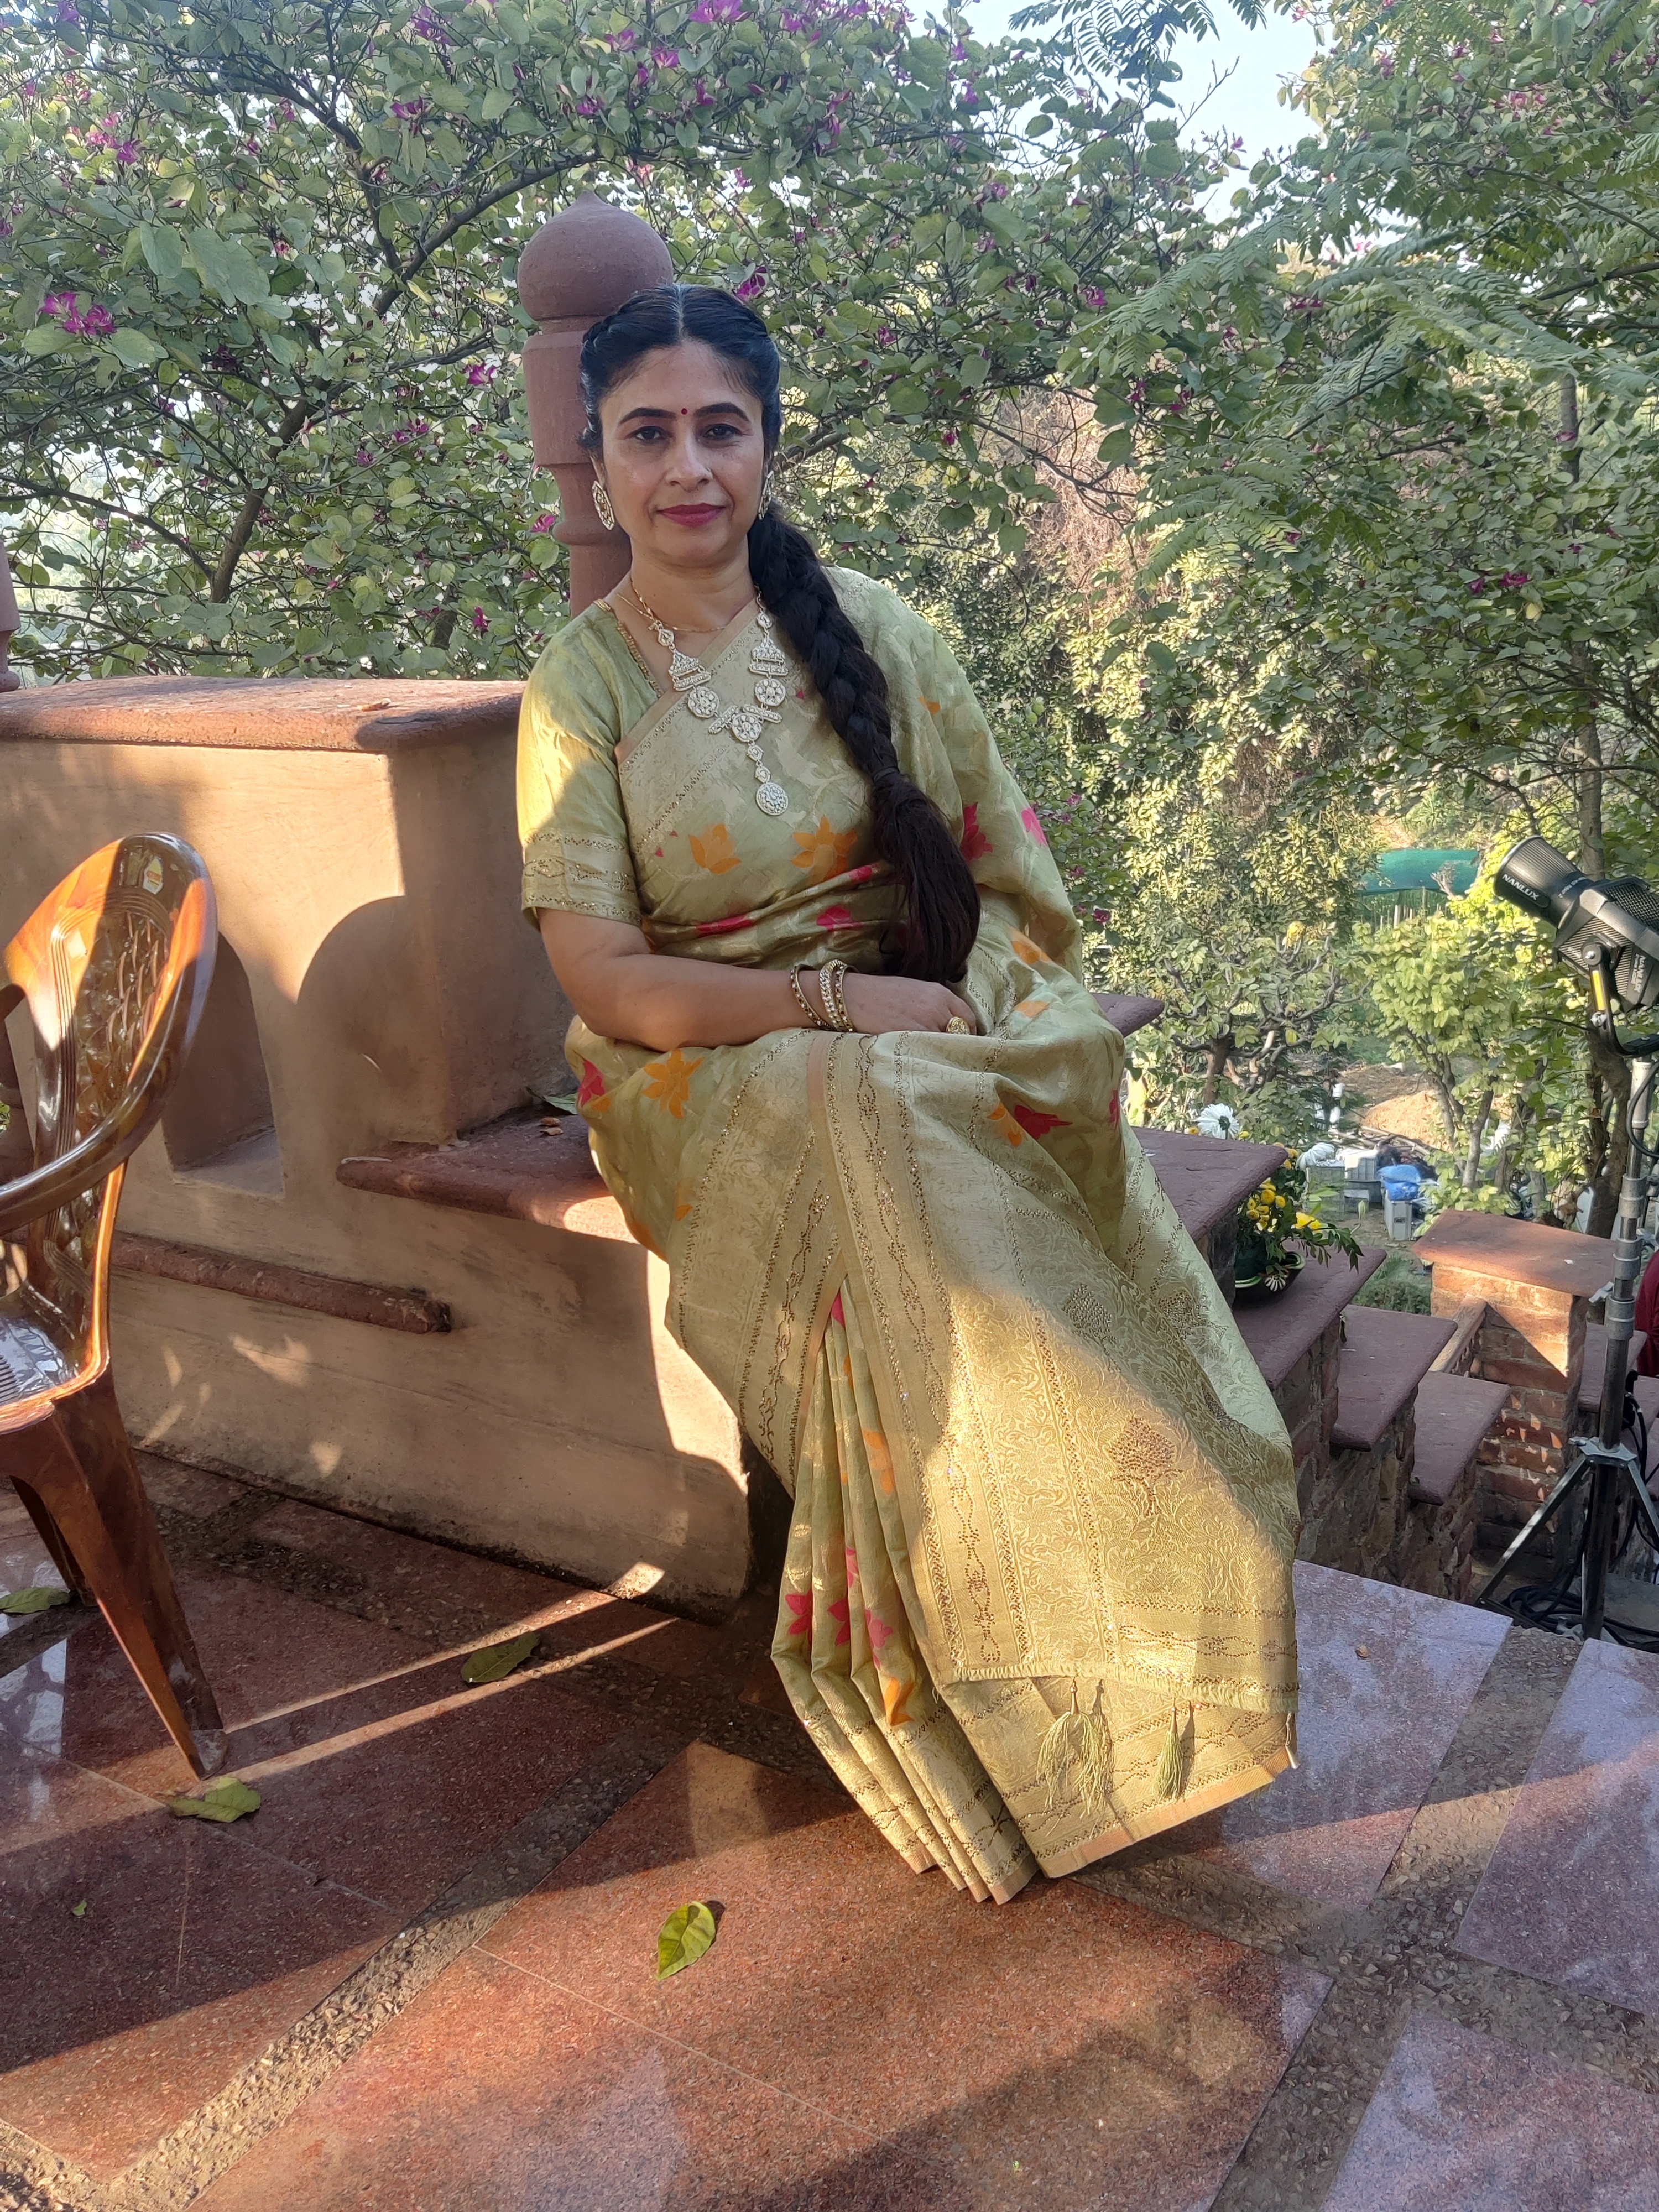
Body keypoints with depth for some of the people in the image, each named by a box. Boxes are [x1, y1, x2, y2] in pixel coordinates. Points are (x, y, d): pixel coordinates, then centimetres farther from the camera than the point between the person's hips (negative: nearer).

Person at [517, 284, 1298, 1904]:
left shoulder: (869, 629, 7)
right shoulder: (581, 688, -1)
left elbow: (1004, 873, 7)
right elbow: (608, 983, -9)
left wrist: (974, 1014, -12)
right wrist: (838, 1000, -18)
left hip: (928, 1034, 3)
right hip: (716, 1071, -2)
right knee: (895, 1203, -34)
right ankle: (975, 1712, -16)